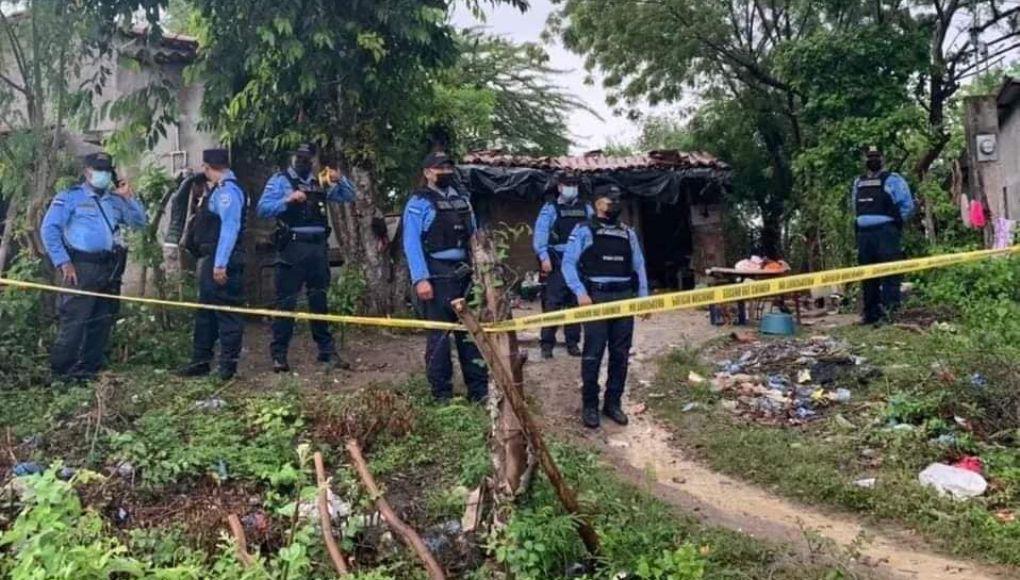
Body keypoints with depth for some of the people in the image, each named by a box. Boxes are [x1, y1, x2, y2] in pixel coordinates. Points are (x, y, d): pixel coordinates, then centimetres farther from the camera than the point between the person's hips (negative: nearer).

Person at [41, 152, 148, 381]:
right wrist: (63, 263, -11)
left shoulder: (115, 200, 18)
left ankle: (90, 368, 19)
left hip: (110, 268, 6)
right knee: (74, 320, -8)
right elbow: (49, 229, -4)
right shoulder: (70, 197, 2)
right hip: (82, 267, -6)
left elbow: (140, 222, 14)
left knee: (103, 321, 9)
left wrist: (129, 197, 2)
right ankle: (61, 370, 0)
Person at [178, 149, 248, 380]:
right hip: (210, 259, 11)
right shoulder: (218, 188, 16)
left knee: (226, 312, -4)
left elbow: (230, 227, -23)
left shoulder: (227, 190, -15)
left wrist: (220, 264, -26)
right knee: (205, 311, 16)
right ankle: (201, 361, 25)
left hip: (221, 262, -11)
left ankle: (228, 365, 3)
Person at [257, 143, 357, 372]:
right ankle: (279, 354, 3)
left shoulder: (320, 183, 16)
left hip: (318, 247, 5)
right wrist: (288, 200, -22)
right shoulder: (280, 180, 1)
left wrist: (340, 179, -2)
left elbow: (349, 196, 17)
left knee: (319, 300, 11)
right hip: (292, 247, -5)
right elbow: (262, 208, -9)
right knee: (286, 301, -3)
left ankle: (327, 351, 18)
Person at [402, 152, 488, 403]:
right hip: (437, 276, -6)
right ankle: (442, 394, 8)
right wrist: (420, 279, -20)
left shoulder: (462, 200, 16)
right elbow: (411, 243, -12)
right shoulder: (419, 203, -4)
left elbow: (473, 237, 20)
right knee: (439, 335, 0)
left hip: (465, 274, 6)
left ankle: (479, 389, 16)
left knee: (470, 332, 9)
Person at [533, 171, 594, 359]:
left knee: (576, 304, 8)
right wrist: (544, 257, -17)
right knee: (552, 303, -7)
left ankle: (573, 342, 17)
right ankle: (547, 343, -1)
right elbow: (540, 233, -5)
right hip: (557, 263, -3)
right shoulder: (550, 209, 3)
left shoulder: (586, 209, 14)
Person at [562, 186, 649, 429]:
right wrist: (580, 292, -16)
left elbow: (639, 266, 17)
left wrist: (643, 296, 7)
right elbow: (568, 263, -4)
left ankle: (613, 402, 19)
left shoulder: (629, 234, 18)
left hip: (625, 298, 5)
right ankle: (589, 405, 7)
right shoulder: (584, 230, 2)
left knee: (620, 354, 7)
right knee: (593, 354, -4)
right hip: (596, 298, -5)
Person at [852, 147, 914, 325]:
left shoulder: (892, 180, 1)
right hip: (864, 233, 6)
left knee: (889, 271, -12)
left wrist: (896, 222, -1)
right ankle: (871, 312, 14)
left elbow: (907, 205, -2)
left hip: (886, 232, -6)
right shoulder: (858, 183, 18)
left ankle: (889, 309, -14)